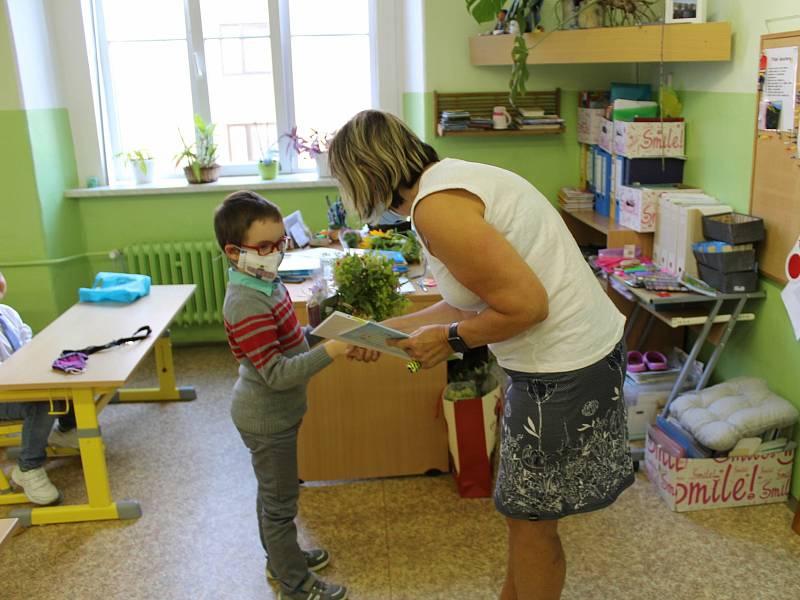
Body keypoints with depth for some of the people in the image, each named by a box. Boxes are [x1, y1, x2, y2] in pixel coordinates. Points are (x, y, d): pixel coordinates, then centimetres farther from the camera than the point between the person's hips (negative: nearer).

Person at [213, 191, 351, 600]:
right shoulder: (247, 305, -30)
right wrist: (329, 352, -38)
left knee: (273, 493, 26)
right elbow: (277, 374, -31)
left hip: (274, 413, 10)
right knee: (280, 502, 8)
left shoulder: (265, 283, 1)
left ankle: (282, 558, 45)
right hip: (266, 419, -9)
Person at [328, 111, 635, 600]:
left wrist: (450, 339, -10)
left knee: (531, 520, 10)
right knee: (524, 508, 24)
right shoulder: (451, 178, 10)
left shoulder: (436, 207, -22)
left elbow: (526, 305, -24)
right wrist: (390, 330, 17)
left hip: (564, 370, -10)